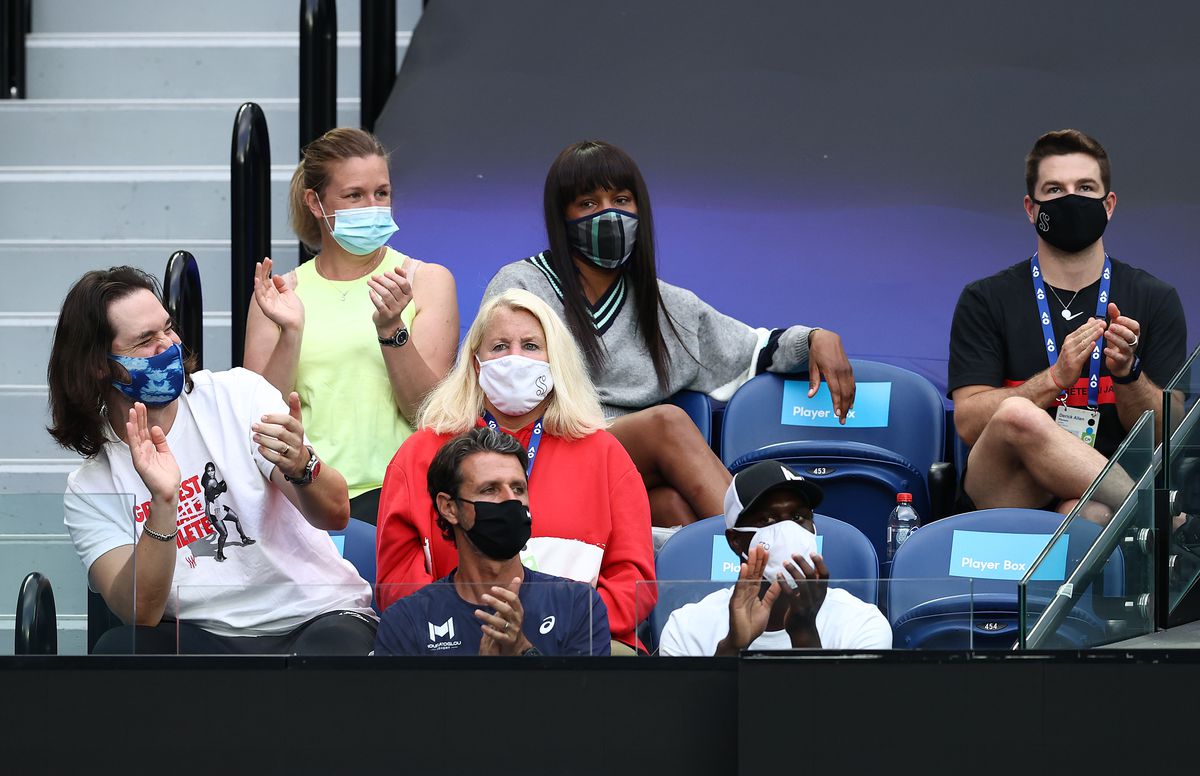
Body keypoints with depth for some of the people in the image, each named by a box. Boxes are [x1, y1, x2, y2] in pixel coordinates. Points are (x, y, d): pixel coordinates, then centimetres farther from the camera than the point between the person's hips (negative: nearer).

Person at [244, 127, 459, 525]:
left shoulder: (427, 280, 10)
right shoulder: (282, 292, 13)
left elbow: (428, 410, 0)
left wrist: (391, 328, -15)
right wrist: (290, 333, -10)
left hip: (393, 493, -1)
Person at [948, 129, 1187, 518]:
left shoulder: (1155, 300, 12)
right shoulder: (985, 300, 9)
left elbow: (1165, 435, 7)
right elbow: (968, 421, -2)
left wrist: (1127, 374, -14)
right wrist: (1055, 379, -17)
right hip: (1001, 497, 3)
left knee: (1089, 515, -44)